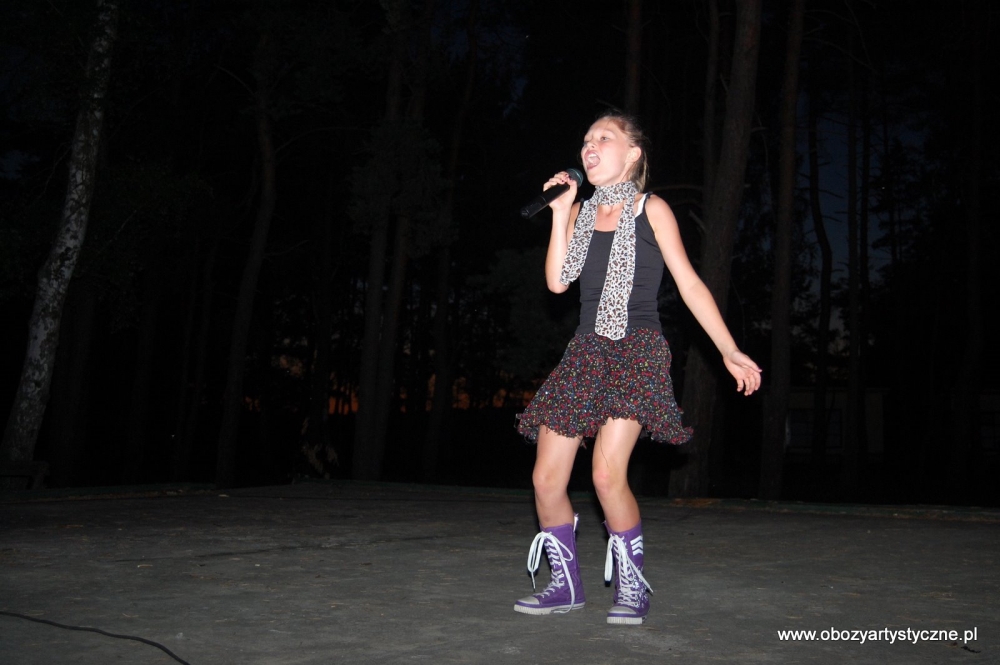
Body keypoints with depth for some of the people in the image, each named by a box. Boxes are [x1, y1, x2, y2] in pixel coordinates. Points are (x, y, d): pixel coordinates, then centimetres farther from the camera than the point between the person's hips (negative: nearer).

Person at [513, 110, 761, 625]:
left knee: (608, 475, -19)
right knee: (546, 479, -2)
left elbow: (689, 283, 2)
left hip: (637, 351, -5)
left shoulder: (651, 209, 4)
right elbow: (557, 281, 4)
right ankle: (566, 585, 15)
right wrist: (560, 213, 0)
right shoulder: (581, 212, 16)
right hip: (586, 351, 5)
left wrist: (730, 351, -2)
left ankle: (632, 587, 1)